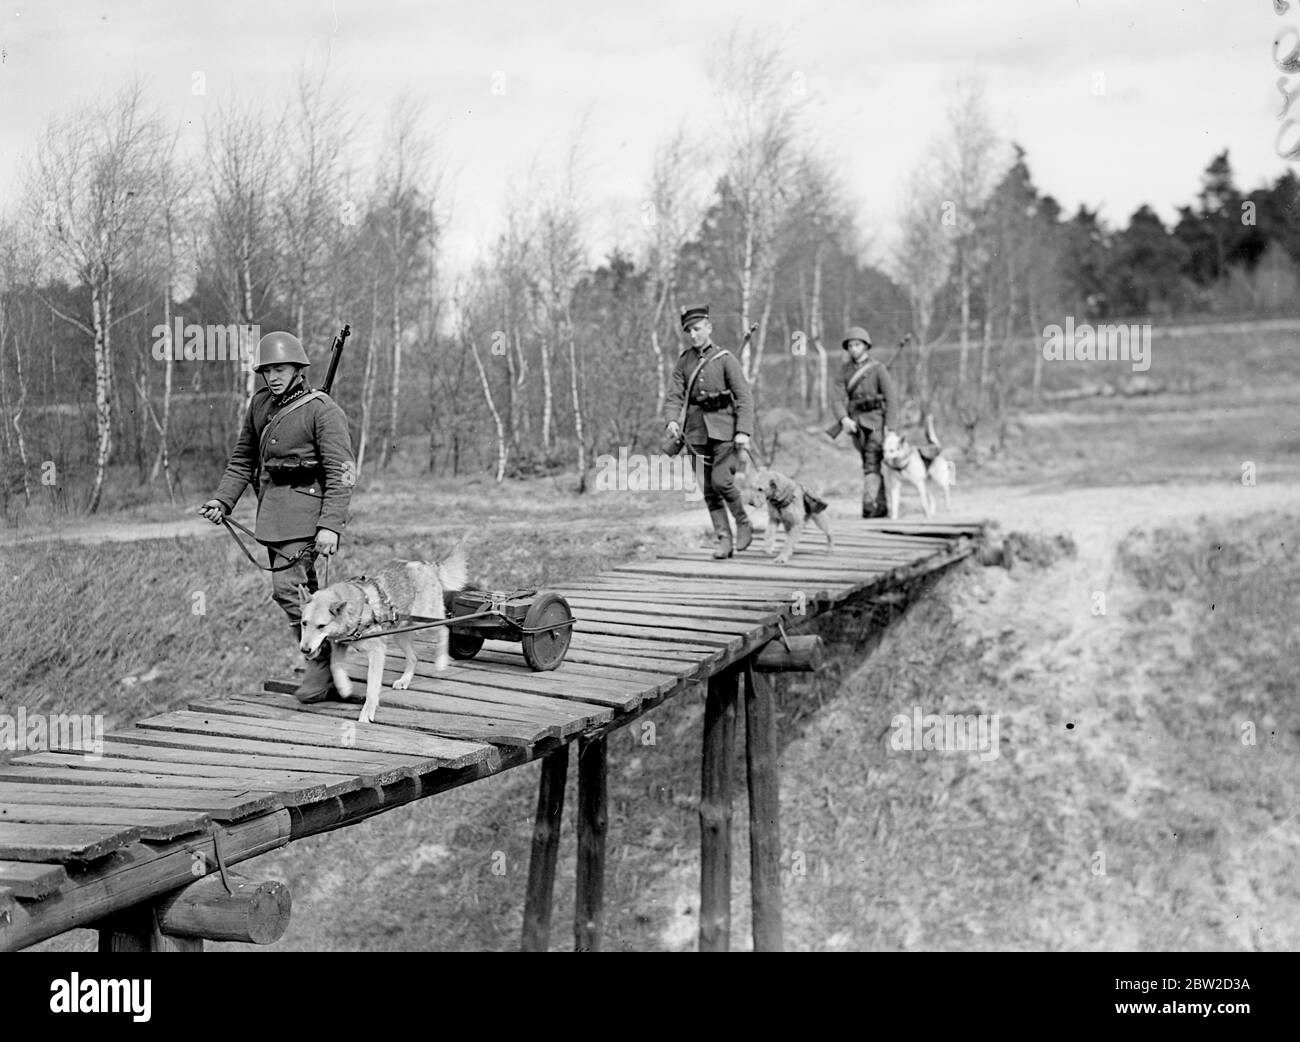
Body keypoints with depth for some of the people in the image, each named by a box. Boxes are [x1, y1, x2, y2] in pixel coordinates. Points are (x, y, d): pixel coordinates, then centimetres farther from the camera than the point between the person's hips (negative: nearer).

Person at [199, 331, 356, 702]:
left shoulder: (323, 410, -11)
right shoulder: (260, 404, 10)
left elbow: (341, 473, -15)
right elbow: (242, 459, 19)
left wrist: (330, 525, -23)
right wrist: (222, 500, 6)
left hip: (304, 504, -8)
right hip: (271, 508, 8)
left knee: (288, 585, -17)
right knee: (302, 587, 11)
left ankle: (322, 664, -5)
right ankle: (331, 674, 21)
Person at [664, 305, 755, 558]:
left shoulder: (725, 359, -3)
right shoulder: (684, 361, 8)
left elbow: (744, 397, -7)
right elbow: (675, 395, 2)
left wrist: (744, 431, -18)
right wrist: (672, 421, -18)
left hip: (724, 430, -4)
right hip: (697, 431, 4)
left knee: (721, 481, -16)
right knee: (708, 489, 4)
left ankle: (743, 523, 7)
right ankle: (724, 539, 10)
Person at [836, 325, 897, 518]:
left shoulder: (878, 368, -5)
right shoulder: (845, 371, 8)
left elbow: (891, 398, -8)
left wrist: (890, 427, -15)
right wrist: (844, 419, -18)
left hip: (876, 420, -5)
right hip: (857, 423, 5)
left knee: (872, 464, -16)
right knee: (870, 464, 10)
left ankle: (869, 504, -26)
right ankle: (882, 507, 17)